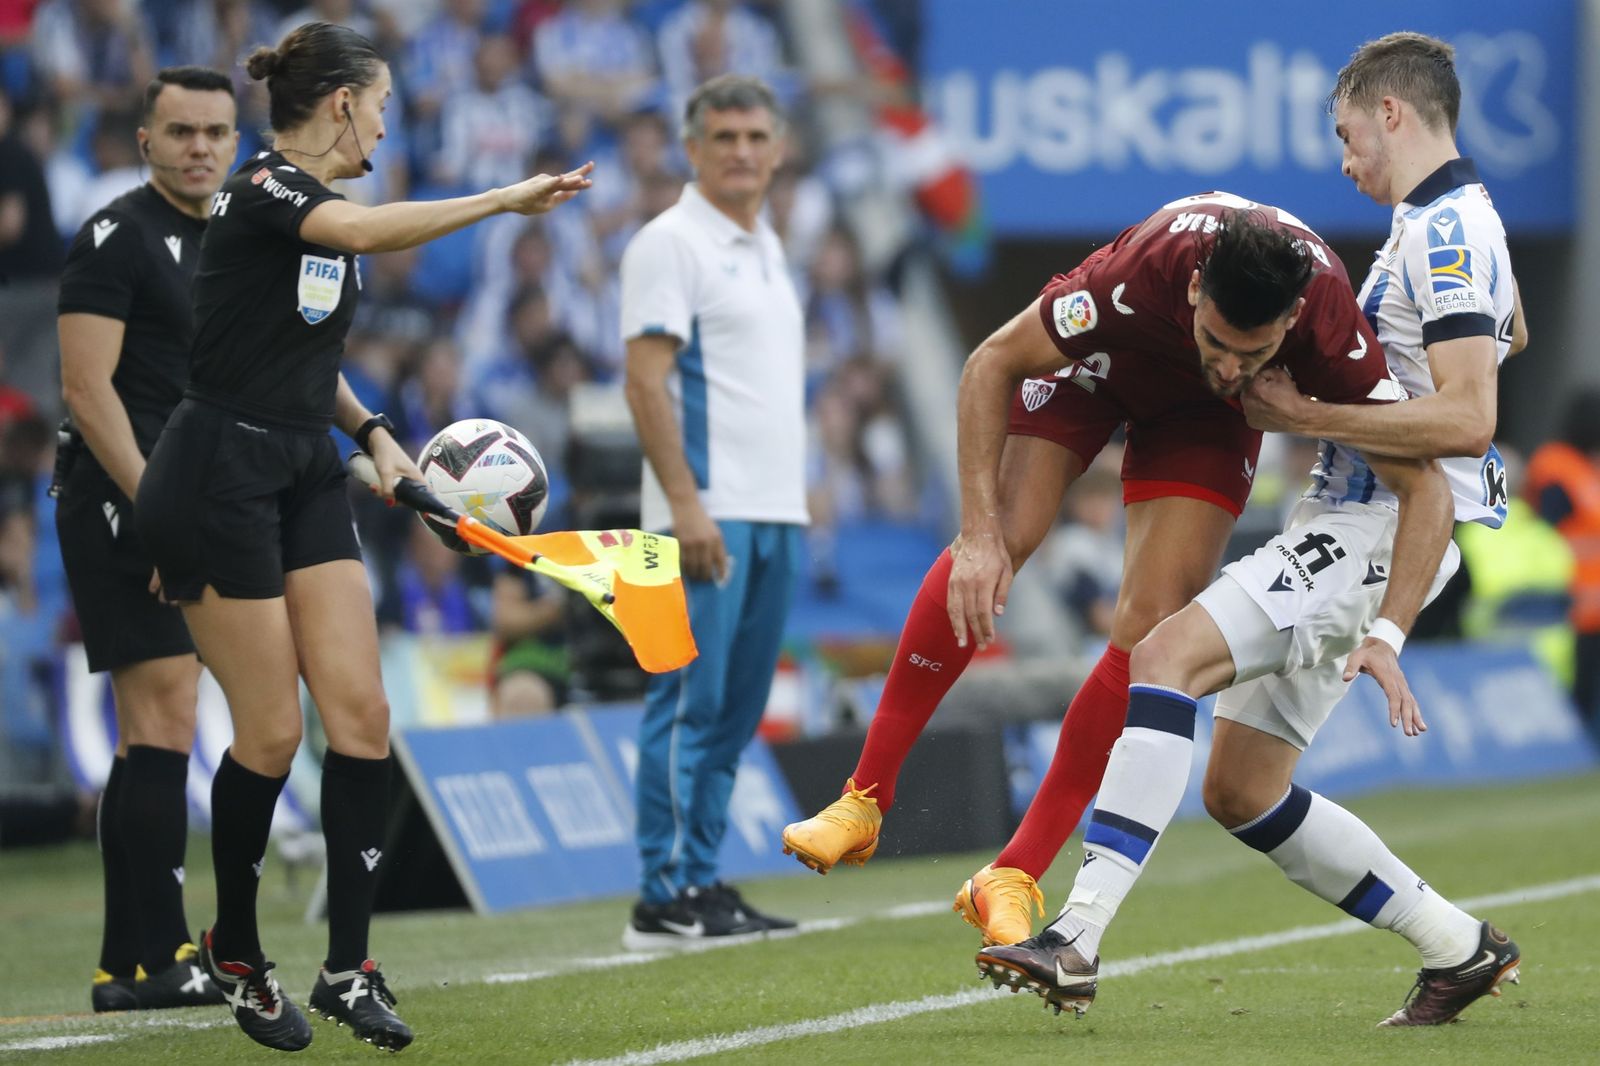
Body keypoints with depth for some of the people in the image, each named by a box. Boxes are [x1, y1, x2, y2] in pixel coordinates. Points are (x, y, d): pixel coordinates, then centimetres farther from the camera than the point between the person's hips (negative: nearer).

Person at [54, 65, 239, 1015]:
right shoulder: (116, 238, -8)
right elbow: (88, 389, -15)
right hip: (121, 506, -9)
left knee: (150, 736, 9)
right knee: (165, 723, -13)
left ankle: (124, 967, 11)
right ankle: (160, 959, -12)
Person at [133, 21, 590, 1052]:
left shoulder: (325, 209, 14)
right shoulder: (262, 192, -14)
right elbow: (370, 230, -36)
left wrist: (376, 434, 10)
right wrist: (506, 199, -33)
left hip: (307, 476, 9)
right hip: (221, 476, -9)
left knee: (361, 713, -2)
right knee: (272, 733, -5)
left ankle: (348, 967, 1)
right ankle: (236, 954, 16)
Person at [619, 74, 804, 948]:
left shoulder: (766, 248, 18)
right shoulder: (669, 243, -7)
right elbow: (646, 382, -14)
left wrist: (792, 497, 17)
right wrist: (685, 504, -21)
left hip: (774, 514, 8)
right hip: (709, 514, -8)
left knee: (735, 712, 8)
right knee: (689, 703, -8)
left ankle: (701, 881, 12)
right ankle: (664, 900, -7)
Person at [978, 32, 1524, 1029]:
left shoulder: (1448, 235, -13)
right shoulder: (1436, 227, 19)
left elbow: (1467, 419, -23)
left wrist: (1311, 414, -17)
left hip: (1372, 531, -10)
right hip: (1341, 530, 10)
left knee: (1166, 657, -24)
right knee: (1243, 791, 10)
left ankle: (1078, 936, -32)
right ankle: (1461, 949, 20)